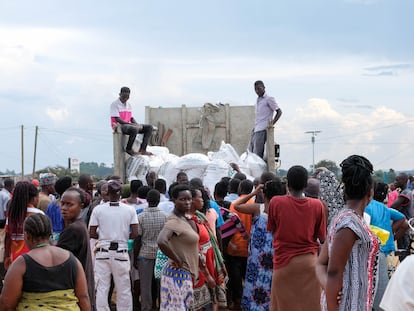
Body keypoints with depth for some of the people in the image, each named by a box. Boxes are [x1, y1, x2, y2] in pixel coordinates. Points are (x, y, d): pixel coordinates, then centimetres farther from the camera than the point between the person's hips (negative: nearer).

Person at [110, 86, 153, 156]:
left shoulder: (129, 105, 18)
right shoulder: (115, 104, -6)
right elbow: (117, 119, -15)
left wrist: (137, 124, -3)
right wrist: (131, 124, -20)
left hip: (129, 125, 8)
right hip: (119, 126, -8)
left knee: (149, 127, -6)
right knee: (134, 129, -39)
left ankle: (142, 150, -14)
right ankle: (128, 149, -17)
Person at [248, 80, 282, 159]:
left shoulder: (269, 99, -3)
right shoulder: (258, 100, 22)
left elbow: (279, 112, -6)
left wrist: (272, 124, -15)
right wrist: (254, 128, 15)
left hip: (262, 129, -9)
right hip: (255, 130, 9)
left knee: (257, 154, -14)